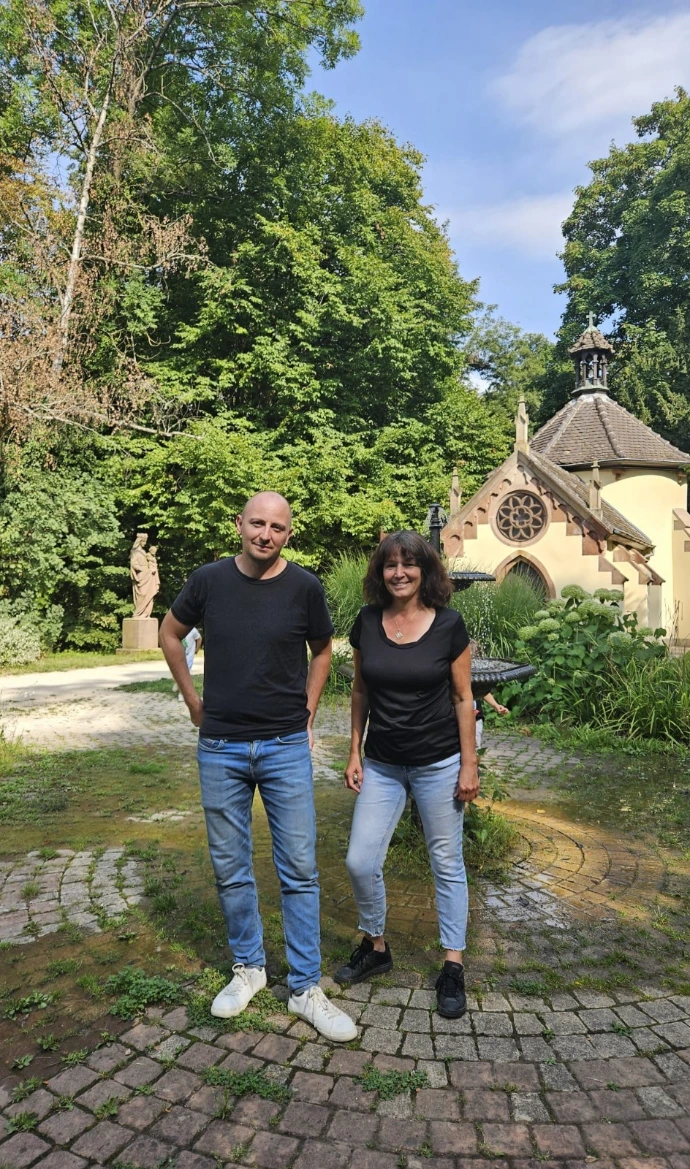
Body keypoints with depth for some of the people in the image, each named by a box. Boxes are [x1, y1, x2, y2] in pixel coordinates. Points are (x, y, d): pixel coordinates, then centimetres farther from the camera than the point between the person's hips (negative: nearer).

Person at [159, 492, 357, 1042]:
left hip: (286, 748, -1)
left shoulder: (305, 587, -7)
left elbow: (322, 651, 10)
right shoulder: (209, 580, -4)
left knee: (300, 869, 4)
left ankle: (306, 988, 21)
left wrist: (307, 712, 5)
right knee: (231, 868, 13)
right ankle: (249, 966, 35)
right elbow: (171, 634, 12)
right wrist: (194, 701, 9)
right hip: (221, 749, 2)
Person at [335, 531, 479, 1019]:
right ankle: (376, 947, 30)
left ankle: (453, 967, 27)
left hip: (438, 763, -3)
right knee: (361, 862, 3)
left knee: (447, 864, 9)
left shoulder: (448, 624, -9)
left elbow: (463, 698, -4)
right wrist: (355, 754, 6)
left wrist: (469, 764, -6)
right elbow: (360, 693, 7)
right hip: (382, 765, 3)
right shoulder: (367, 623, -2)